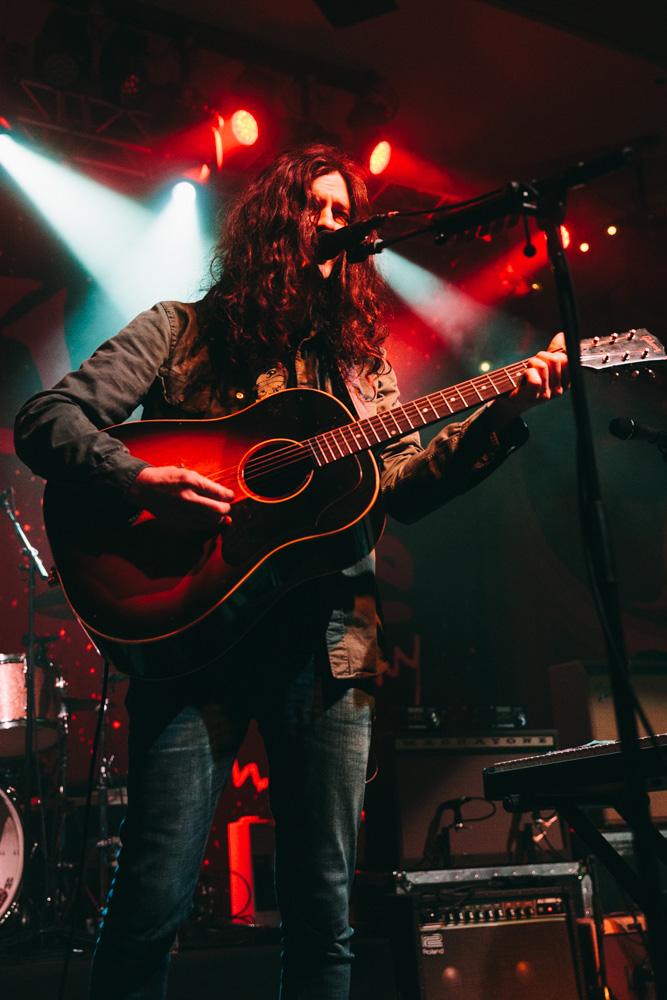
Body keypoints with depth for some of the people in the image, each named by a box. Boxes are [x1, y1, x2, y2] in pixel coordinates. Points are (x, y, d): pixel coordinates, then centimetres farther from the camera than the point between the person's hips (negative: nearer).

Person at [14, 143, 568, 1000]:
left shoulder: (360, 360, 20)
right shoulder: (183, 331, 9)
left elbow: (404, 487, 12)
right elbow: (46, 419, 0)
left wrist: (499, 418, -1)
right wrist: (136, 482, -18)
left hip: (326, 638, 4)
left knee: (324, 910, 6)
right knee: (153, 901, -7)